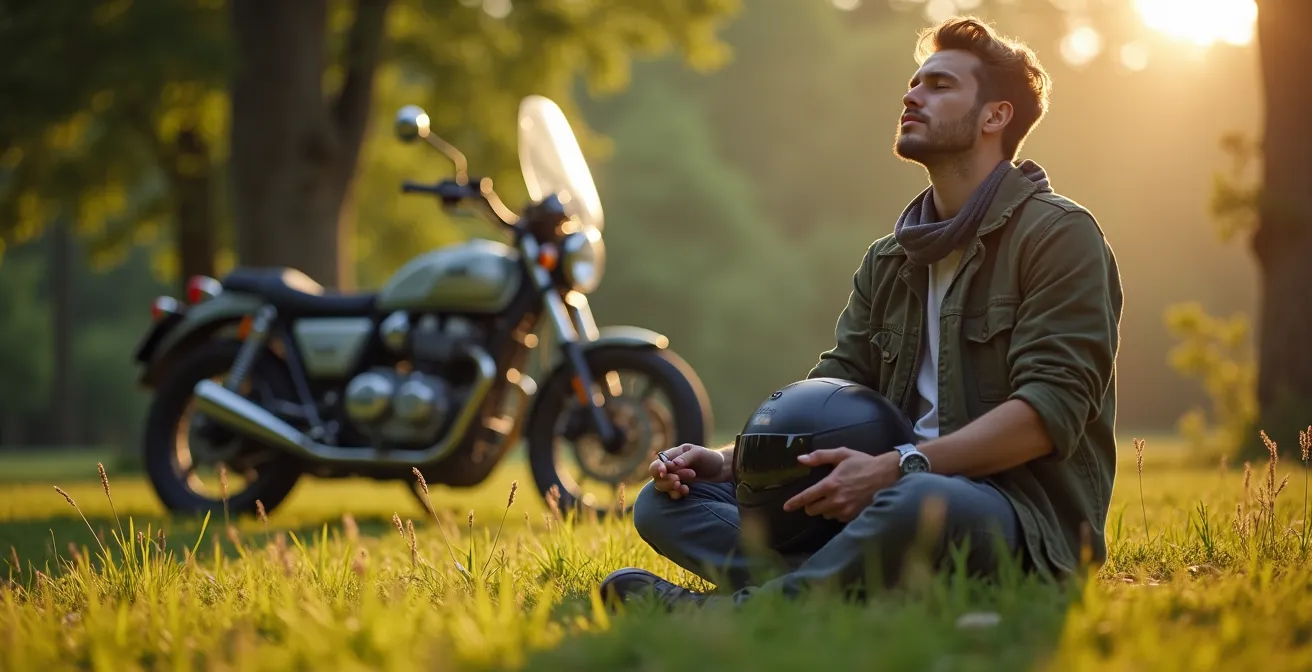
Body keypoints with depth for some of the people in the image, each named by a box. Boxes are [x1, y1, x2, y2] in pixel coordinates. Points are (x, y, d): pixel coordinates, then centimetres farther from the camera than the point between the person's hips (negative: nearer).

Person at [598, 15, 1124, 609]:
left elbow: (1051, 408, -14)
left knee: (915, 504, -44)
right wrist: (726, 461, -3)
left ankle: (734, 609, -28)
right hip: (894, 489, 8)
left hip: (1024, 511, -8)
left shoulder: (1058, 234, -1)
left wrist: (896, 468, -25)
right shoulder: (888, 262, 22)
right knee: (667, 501, -4)